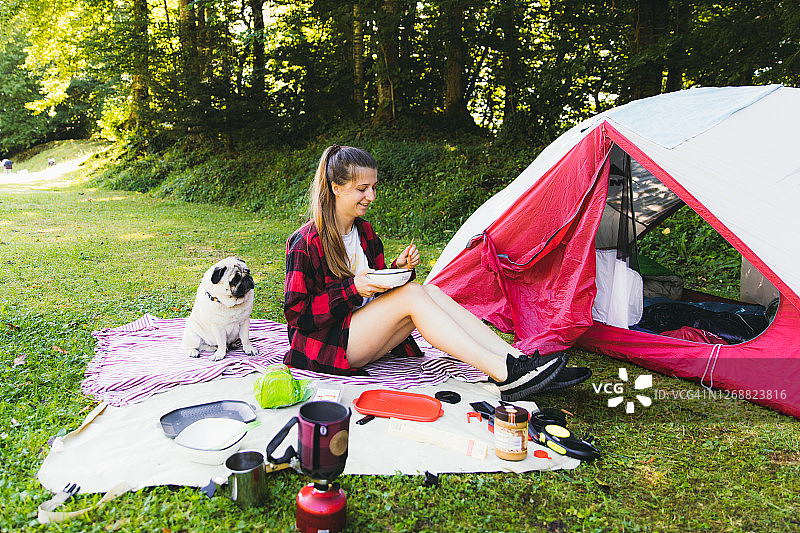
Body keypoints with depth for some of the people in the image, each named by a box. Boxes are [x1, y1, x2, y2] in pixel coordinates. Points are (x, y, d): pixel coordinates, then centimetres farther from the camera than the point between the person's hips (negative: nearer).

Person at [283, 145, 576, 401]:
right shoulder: (307, 242, -14)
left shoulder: (364, 232, 9)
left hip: (366, 334, 7)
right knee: (412, 295, -27)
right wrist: (352, 288, -23)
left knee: (430, 291, -17)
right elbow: (297, 313, -15)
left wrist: (398, 268, -7)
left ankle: (517, 359, -25)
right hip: (330, 346, -7)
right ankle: (503, 374, -34)